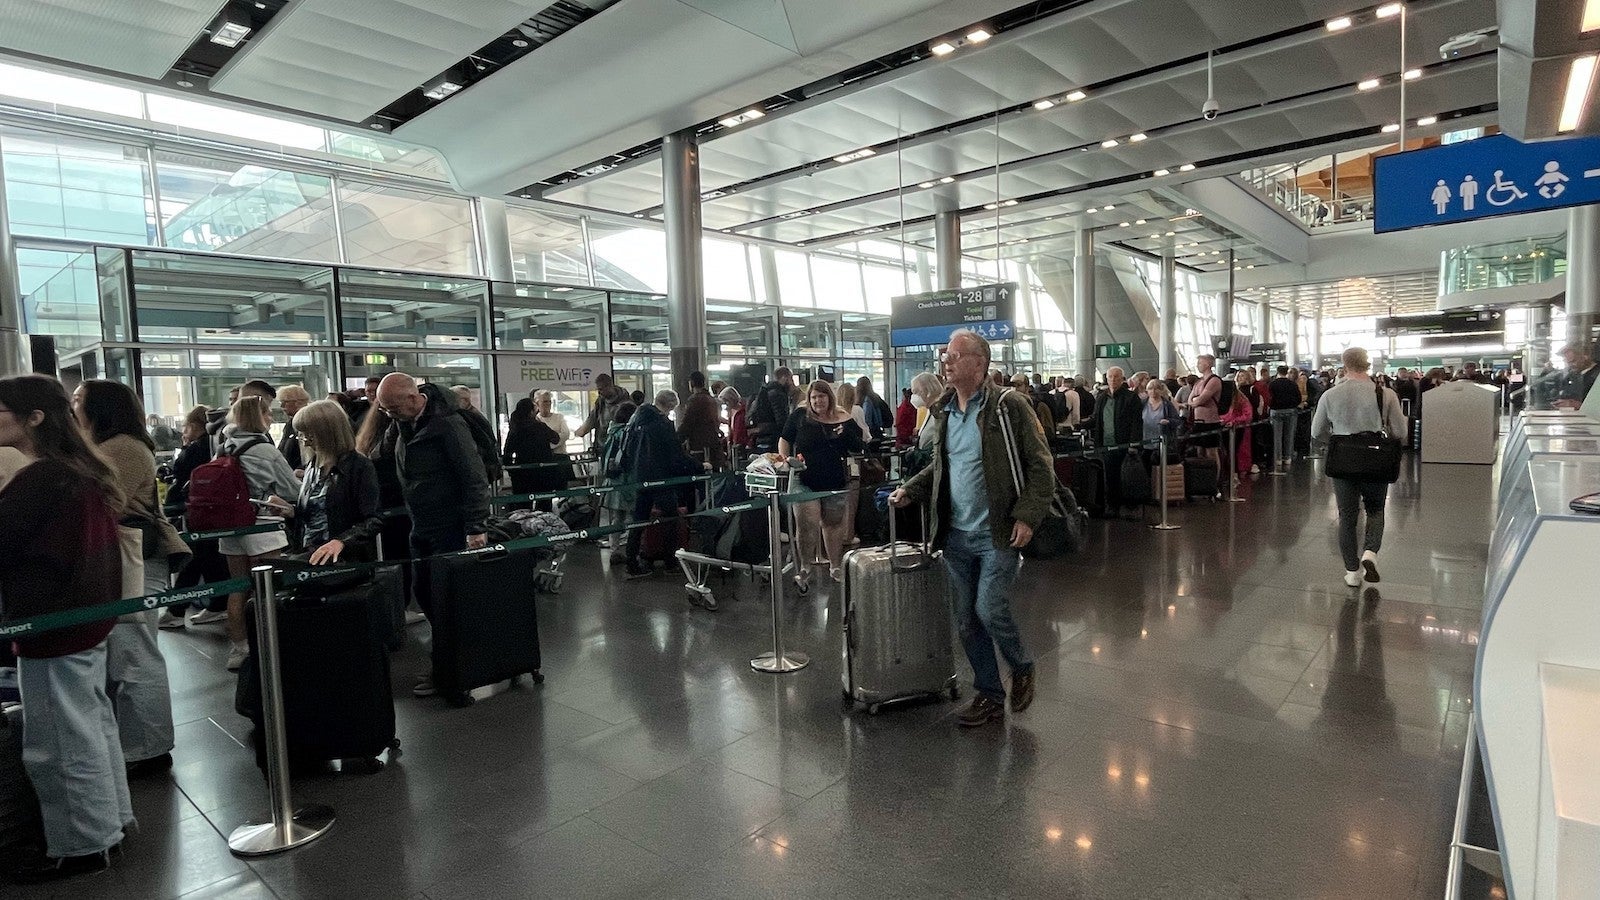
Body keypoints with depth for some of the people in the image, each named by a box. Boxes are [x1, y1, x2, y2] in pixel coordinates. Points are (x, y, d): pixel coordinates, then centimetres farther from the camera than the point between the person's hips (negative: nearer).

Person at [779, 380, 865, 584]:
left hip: (835, 482, 1)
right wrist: (785, 459, -7)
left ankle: (835, 566, 28)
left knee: (833, 525, 13)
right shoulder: (800, 416, 0)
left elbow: (859, 448, 1)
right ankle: (804, 567, 12)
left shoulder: (844, 420, 1)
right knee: (807, 526, -4)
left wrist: (845, 433, -16)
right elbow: (785, 439, 8)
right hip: (805, 481, -1)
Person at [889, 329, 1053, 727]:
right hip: (956, 535, 6)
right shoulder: (943, 413, 9)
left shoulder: (1009, 407, -9)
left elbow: (1040, 467, -8)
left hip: (998, 534, -6)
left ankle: (1022, 667, 24)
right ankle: (988, 695, 27)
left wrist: (1027, 517, -17)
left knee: (989, 610, -8)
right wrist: (910, 490, 5)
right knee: (966, 620, 10)